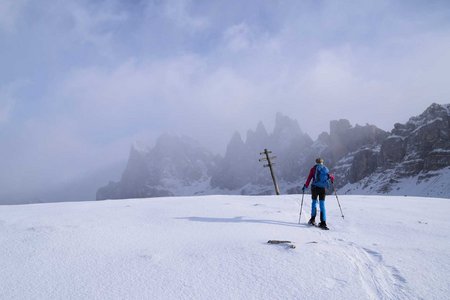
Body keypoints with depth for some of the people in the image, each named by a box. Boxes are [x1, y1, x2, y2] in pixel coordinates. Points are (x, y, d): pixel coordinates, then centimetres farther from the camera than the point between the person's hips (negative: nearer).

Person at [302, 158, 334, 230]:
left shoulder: (314, 168, 5)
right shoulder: (326, 169, 12)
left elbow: (309, 178, -2)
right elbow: (332, 177, 15)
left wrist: (305, 186, 3)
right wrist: (332, 180, 37)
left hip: (315, 187, -1)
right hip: (322, 189, 1)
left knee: (314, 202, 15)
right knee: (322, 204, 4)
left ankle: (313, 219, 9)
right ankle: (323, 222, -3)